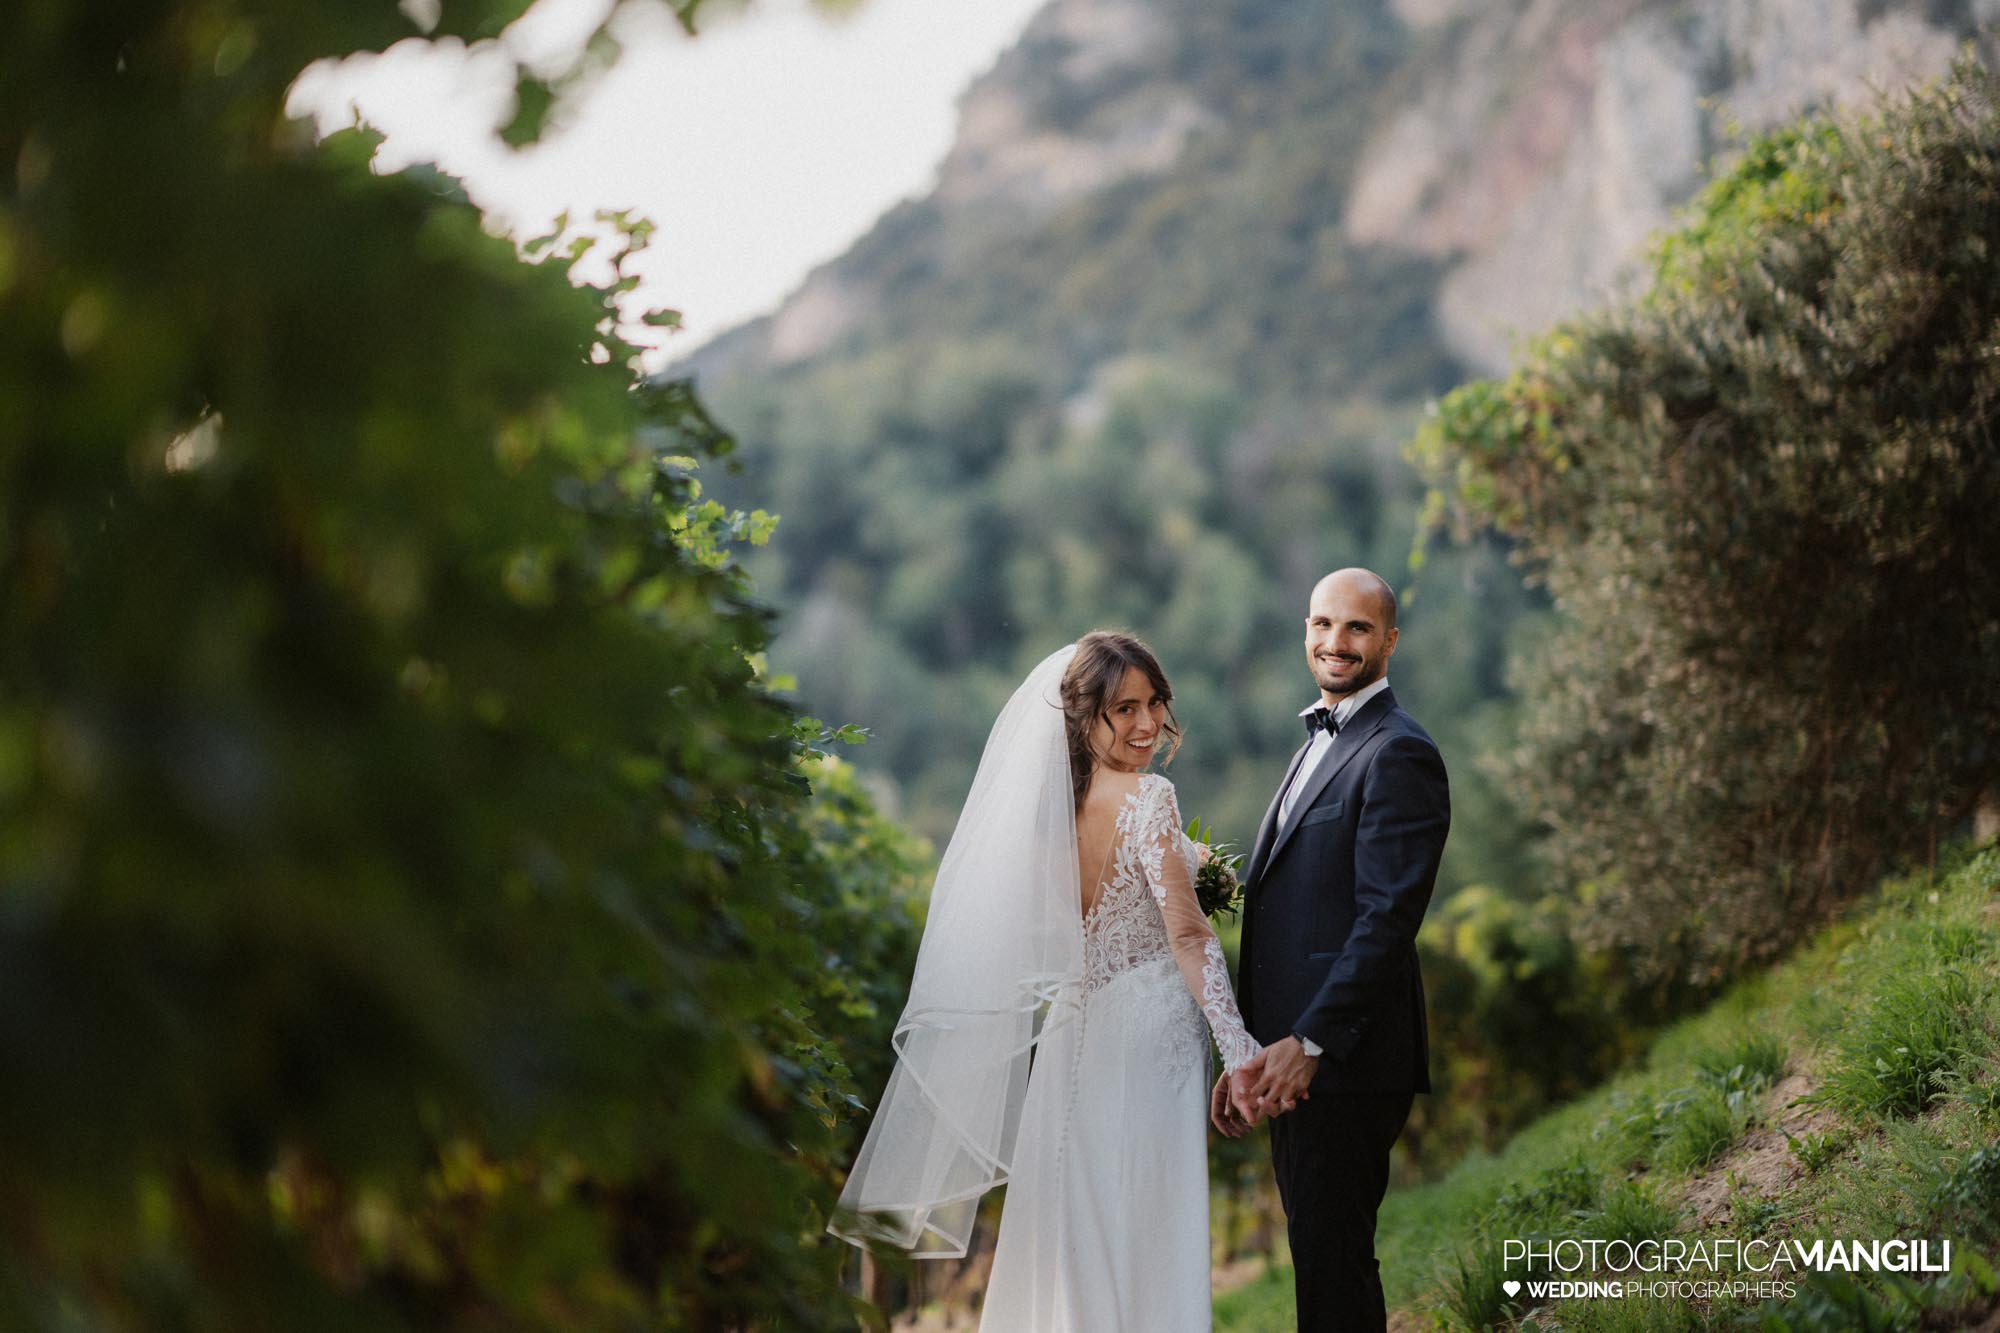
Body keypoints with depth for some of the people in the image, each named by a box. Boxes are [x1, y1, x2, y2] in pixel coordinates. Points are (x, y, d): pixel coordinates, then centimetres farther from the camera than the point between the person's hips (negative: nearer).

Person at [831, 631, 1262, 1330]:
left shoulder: (1053, 804, 6)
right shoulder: (1147, 798, -15)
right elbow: (1187, 935, -21)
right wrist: (1240, 1055, -23)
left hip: (1074, 1034, 7)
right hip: (1147, 1037, -7)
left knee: (1078, 1240, 14)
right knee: (1145, 1244, -1)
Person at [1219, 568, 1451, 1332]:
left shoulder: (1398, 755, -10)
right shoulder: (1318, 746, 20)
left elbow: (1387, 920, -19)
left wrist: (1307, 1043, -23)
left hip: (1346, 1065, -9)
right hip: (1297, 1061, 9)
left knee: (1332, 1265, -4)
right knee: (1317, 1258, 14)